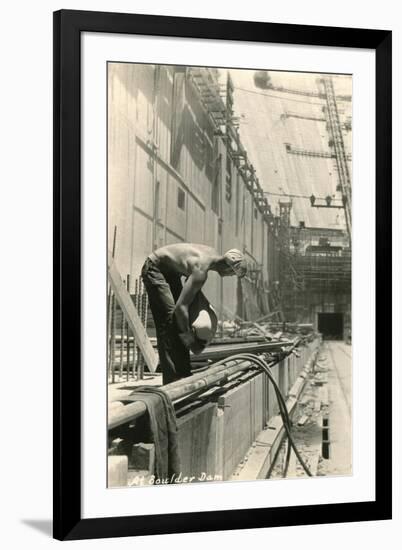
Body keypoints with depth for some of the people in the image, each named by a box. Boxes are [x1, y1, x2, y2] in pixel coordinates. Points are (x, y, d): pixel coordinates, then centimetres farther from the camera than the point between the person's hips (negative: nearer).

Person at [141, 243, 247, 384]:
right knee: (169, 318, -19)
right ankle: (172, 378, -19)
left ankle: (183, 374, 13)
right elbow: (180, 307, -35)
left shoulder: (213, 254, -6)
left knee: (181, 320, 9)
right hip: (155, 268, -10)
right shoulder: (201, 270, -33)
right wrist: (188, 337, -27)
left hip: (171, 270, 10)